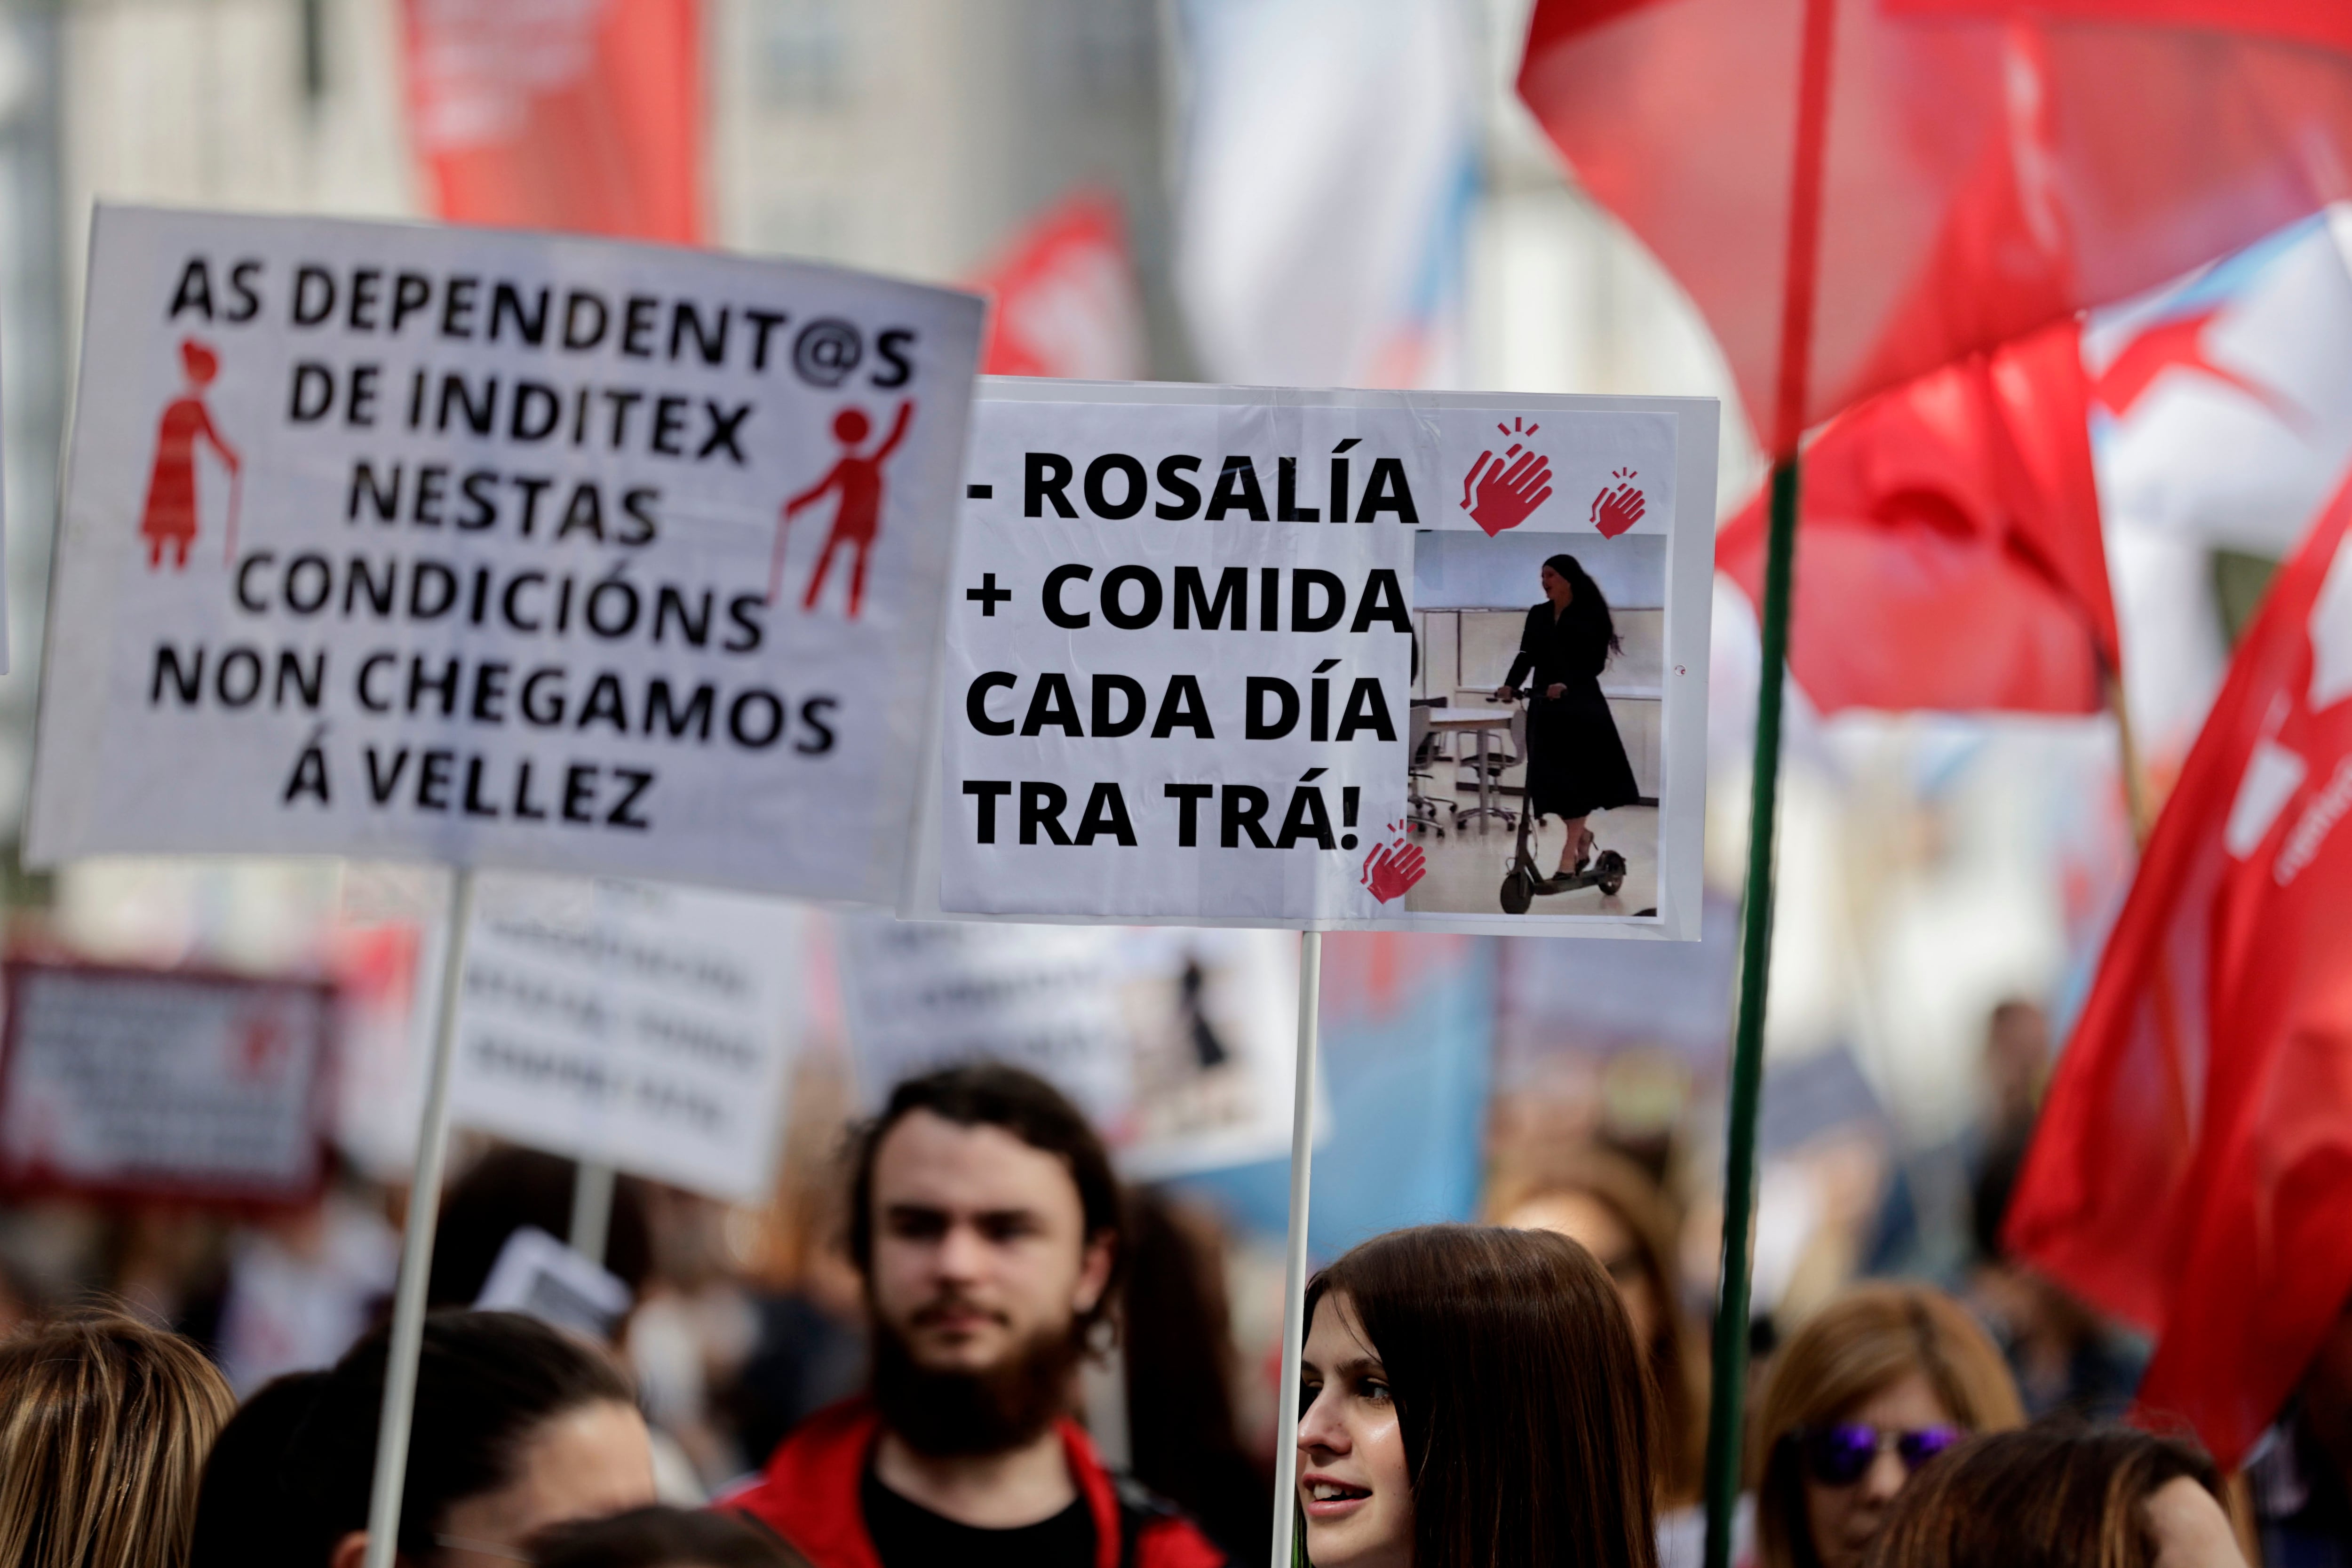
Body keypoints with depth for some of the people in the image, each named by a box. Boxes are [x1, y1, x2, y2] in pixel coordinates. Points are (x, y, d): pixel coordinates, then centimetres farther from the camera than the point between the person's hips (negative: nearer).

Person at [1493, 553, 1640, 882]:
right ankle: (1581, 834, 23)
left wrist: (1568, 685, -27)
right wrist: (1510, 685, -16)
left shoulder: (1590, 616, -5)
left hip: (1580, 706, -5)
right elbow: (1527, 656, 2)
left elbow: (1595, 662, -12)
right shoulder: (1538, 615, 10)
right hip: (1545, 706, 5)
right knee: (1549, 778, 2)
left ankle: (1570, 849, -2)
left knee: (1575, 776, -6)